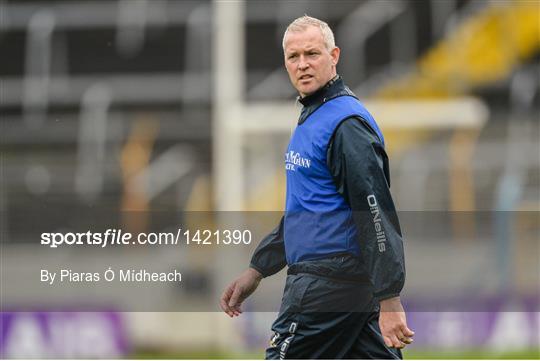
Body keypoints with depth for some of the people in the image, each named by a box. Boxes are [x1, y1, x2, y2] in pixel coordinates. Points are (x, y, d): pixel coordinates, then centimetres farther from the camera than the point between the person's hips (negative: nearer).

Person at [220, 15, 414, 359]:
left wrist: (389, 299, -24)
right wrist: (256, 270, 26)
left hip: (328, 287, -10)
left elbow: (377, 214, -19)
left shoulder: (346, 122, -13)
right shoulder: (312, 118, 19)